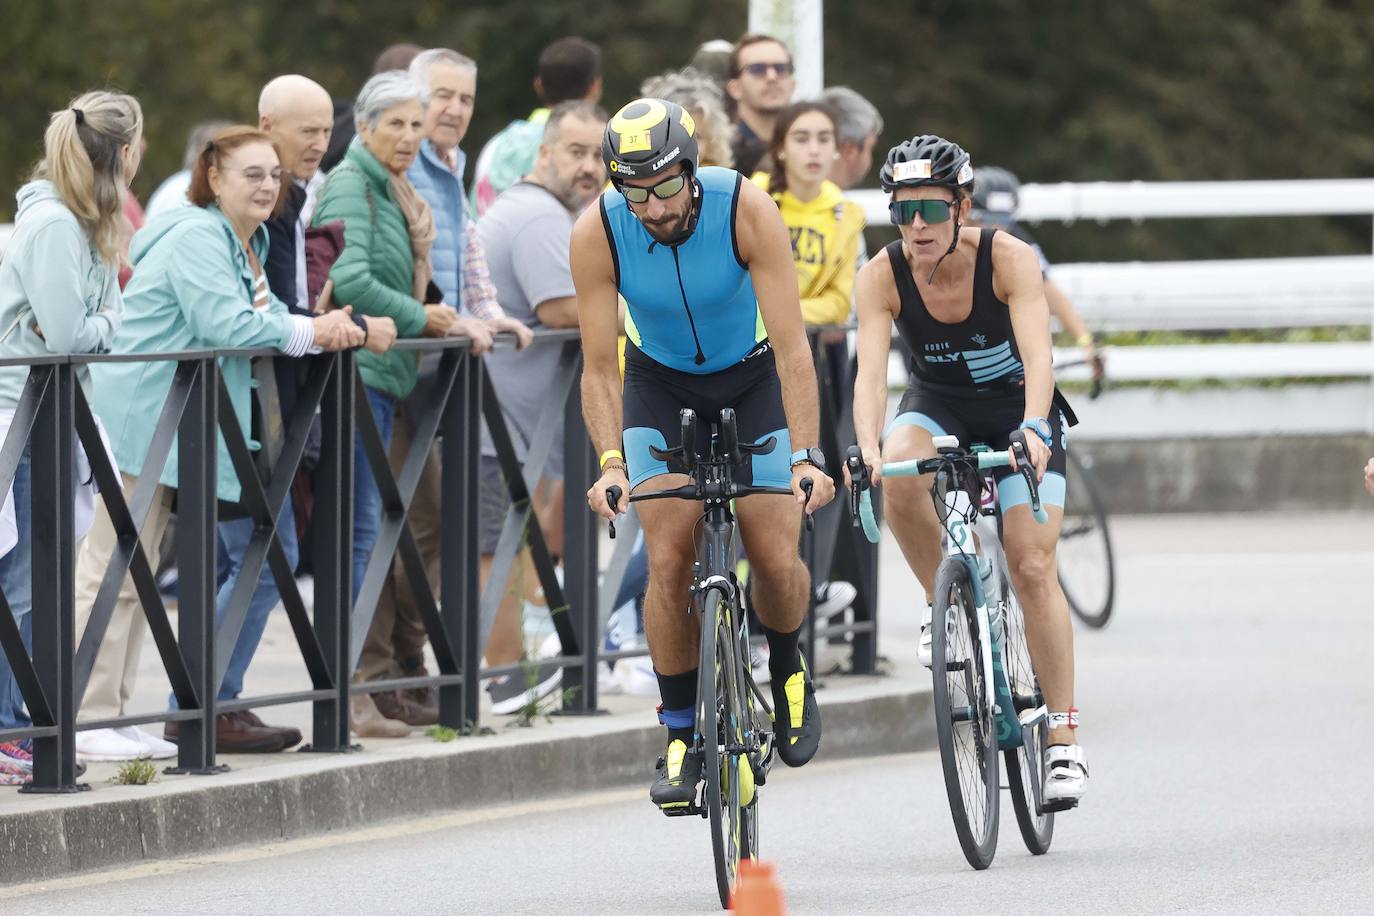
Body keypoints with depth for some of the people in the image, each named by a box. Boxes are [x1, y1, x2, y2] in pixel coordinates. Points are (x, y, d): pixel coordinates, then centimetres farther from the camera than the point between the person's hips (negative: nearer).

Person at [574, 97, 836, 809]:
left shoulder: (747, 210, -29)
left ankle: (787, 665, 23)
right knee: (669, 560, -15)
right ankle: (682, 737, -1)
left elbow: (792, 346, -30)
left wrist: (805, 456, -39)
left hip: (751, 381, -1)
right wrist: (609, 464, -37)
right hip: (660, 385, 1)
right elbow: (599, 367, -22)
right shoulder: (597, 234, -25)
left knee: (775, 561, -11)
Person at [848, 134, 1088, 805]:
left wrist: (1032, 429, -55)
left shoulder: (1009, 259, -26)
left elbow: (1037, 355, -37)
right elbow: (870, 371, -30)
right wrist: (868, 448, -49)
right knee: (900, 480, -34)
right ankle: (942, 601, -8)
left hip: (1017, 407, -2)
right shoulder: (883, 276, -21)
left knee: (1033, 567, -15)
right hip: (938, 406, 2)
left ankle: (1063, 741, -8)